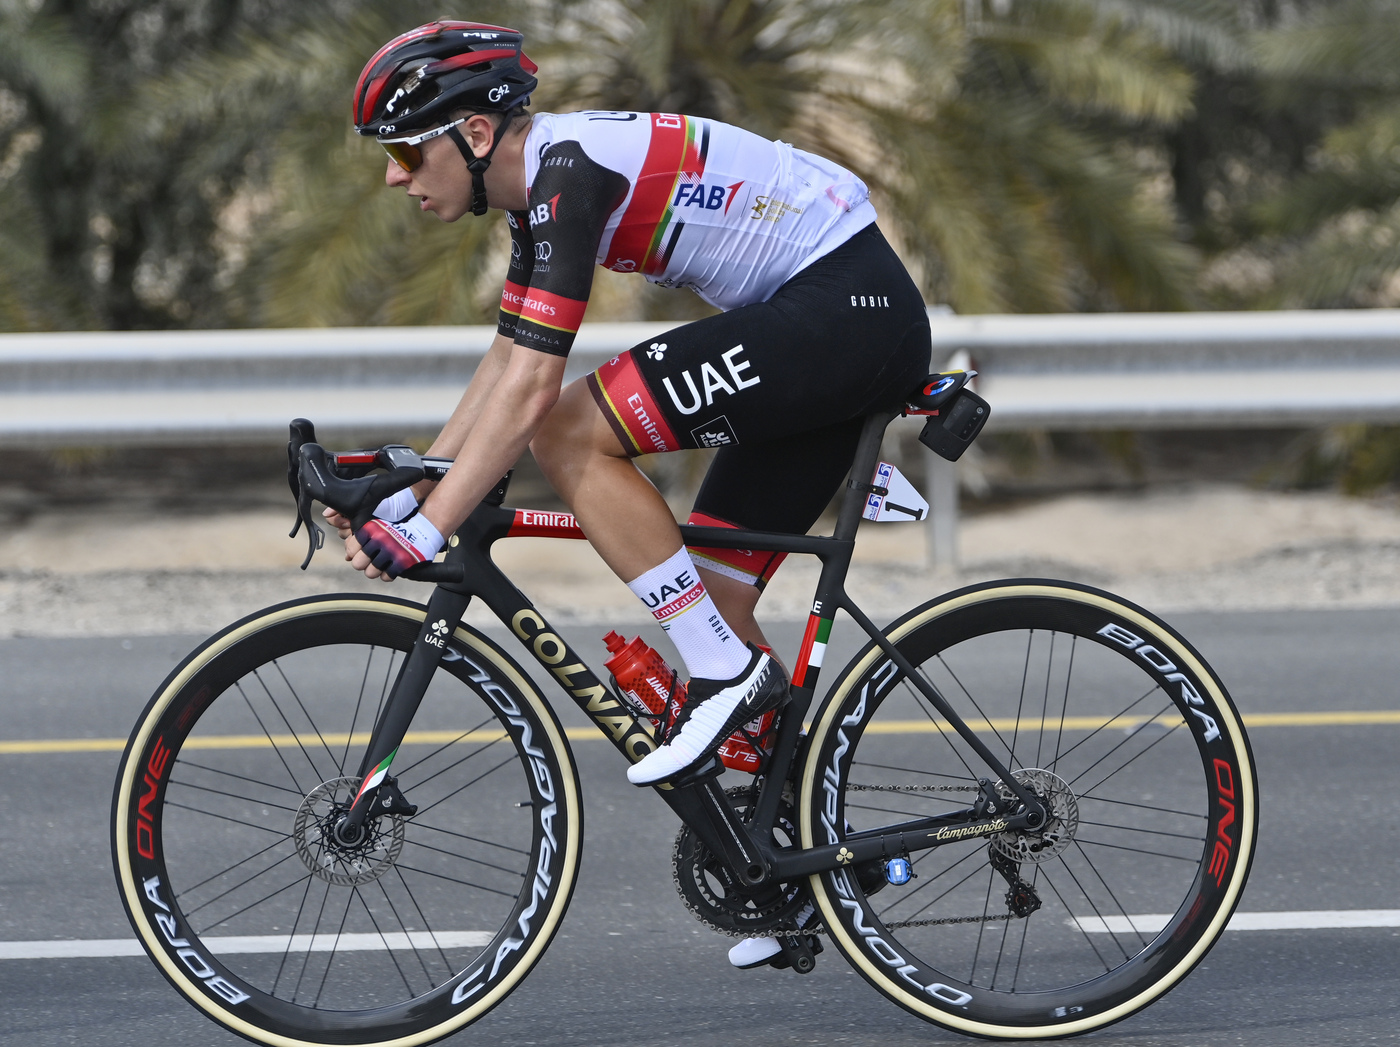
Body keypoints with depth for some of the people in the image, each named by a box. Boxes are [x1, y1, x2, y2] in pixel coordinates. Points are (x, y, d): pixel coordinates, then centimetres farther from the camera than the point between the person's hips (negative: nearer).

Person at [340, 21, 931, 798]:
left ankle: (726, 674, -13)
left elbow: (531, 390, -25)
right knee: (711, 595, 7)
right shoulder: (541, 180, 11)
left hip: (845, 312, -10)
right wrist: (403, 493, 15)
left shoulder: (568, 170, -20)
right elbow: (507, 360, 20)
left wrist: (424, 533, -24)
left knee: (571, 435, -16)